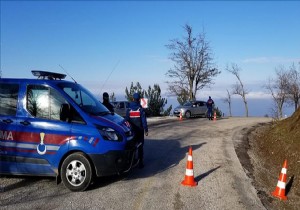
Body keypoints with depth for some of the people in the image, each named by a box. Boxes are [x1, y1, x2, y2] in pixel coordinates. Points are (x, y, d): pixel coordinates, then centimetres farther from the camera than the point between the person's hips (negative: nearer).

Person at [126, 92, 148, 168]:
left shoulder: (129, 109, -1)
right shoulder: (141, 109, -8)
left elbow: (127, 120, 2)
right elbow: (144, 121, -9)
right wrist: (146, 130, -3)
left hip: (132, 131, 2)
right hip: (139, 131, -2)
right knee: (140, 147, 4)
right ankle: (140, 163, 4)